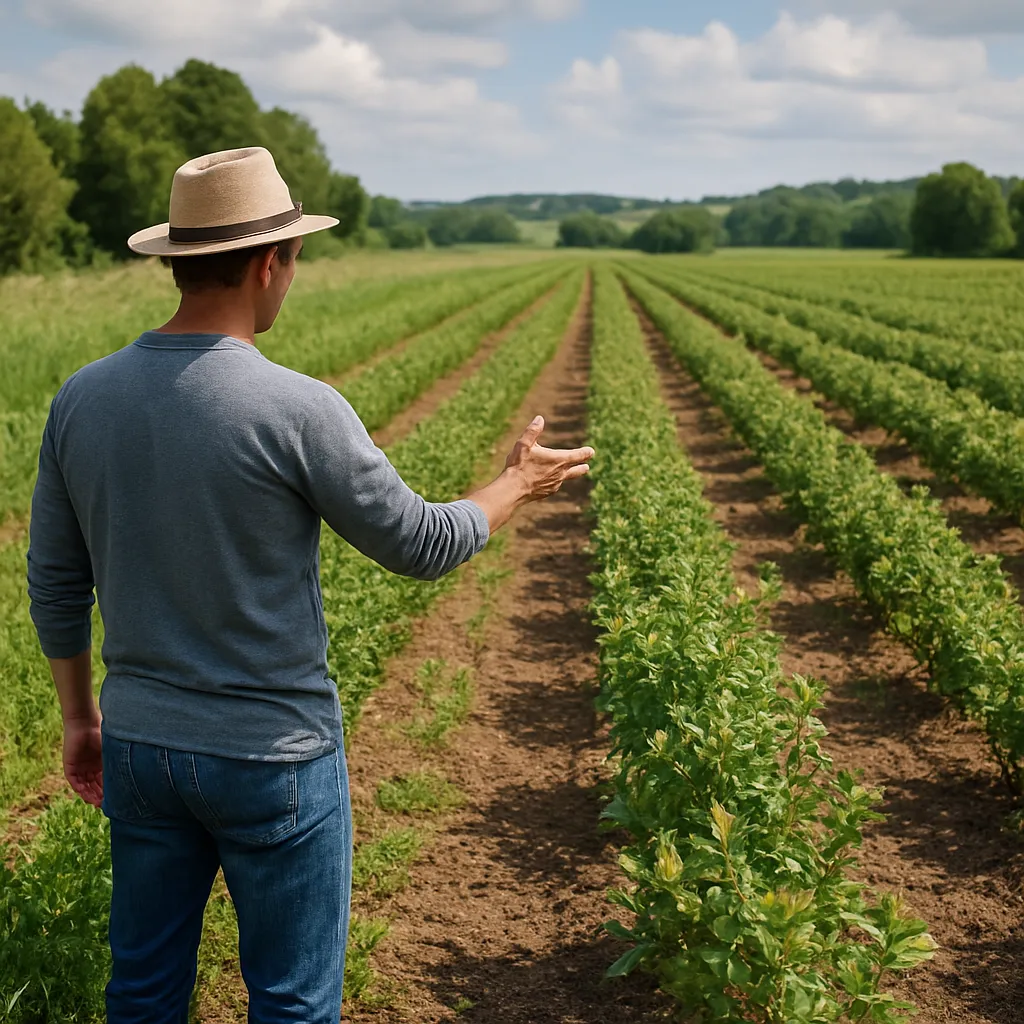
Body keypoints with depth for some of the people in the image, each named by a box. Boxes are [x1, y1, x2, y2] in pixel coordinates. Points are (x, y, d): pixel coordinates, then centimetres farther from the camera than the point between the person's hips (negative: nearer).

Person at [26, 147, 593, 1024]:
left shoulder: (83, 398, -4)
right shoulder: (298, 411, -22)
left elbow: (56, 581, 6)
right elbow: (421, 547, -10)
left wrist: (80, 715, 19)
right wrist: (517, 487, 9)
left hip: (140, 744, 6)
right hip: (273, 756, -5)